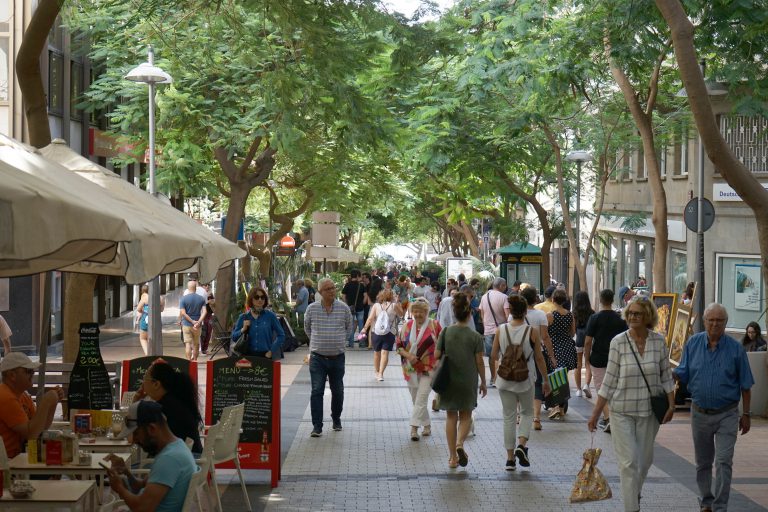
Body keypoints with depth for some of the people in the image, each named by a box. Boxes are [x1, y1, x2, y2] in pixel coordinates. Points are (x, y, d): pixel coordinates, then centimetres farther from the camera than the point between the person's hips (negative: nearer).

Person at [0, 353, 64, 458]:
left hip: (19, 456, 9)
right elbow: (31, 434, -22)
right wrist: (45, 403, -18)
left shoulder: (23, 395, 10)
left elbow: (43, 428, 12)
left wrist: (53, 403, 0)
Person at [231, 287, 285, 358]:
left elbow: (281, 335, 4)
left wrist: (271, 351, -3)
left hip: (265, 355, -1)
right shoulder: (243, 317, 8)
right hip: (248, 355, 2)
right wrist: (243, 330, -7)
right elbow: (234, 337, 10)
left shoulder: (270, 316, 2)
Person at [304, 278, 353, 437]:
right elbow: (307, 328, 15)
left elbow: (349, 328, 14)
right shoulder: (312, 309, -3)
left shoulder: (343, 308, -2)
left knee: (337, 391, 12)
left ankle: (336, 419, 32)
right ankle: (317, 426, -5)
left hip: (337, 357, 1)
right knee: (317, 391, -8)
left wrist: (340, 341, 10)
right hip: (318, 357, -1)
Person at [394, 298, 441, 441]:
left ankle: (414, 427, -16)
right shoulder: (407, 326, 6)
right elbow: (399, 345, 8)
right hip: (411, 369, 4)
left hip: (428, 369, -4)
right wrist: (407, 355, -11)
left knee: (421, 398, -13)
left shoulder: (434, 326, -3)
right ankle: (426, 426, 25)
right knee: (416, 399, 11)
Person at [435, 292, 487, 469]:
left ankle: (453, 457, 11)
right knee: (466, 416, 14)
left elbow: (437, 355, -5)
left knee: (451, 416, 12)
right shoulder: (475, 336, -9)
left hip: (448, 380, 1)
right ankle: (460, 443, -14)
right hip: (468, 381, -1)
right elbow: (479, 362, -6)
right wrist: (483, 383, 4)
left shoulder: (445, 332, -6)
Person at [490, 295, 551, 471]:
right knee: (527, 412, 19)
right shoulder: (532, 332, -11)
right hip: (526, 379, -1)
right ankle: (521, 444, -3)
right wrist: (546, 380, 6)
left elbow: (494, 356, 1)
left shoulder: (501, 330, -6)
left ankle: (510, 458, 10)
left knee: (509, 417, 10)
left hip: (505, 379, 1)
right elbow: (539, 358, -5)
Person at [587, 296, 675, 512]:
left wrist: (671, 404, -3)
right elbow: (609, 381, -5)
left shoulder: (659, 341, -3)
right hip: (622, 411, -2)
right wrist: (596, 413, -5)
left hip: (649, 411, 2)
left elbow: (666, 376, 6)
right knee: (628, 462, -5)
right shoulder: (618, 342, -8)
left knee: (644, 460, 14)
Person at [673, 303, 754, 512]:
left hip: (727, 414, -3)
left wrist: (746, 414, 1)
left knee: (723, 462, -11)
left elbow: (745, 385, 0)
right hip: (700, 413, 3)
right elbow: (682, 374, 2)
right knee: (703, 463, 15)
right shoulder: (693, 343, 0)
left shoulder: (735, 348, -6)